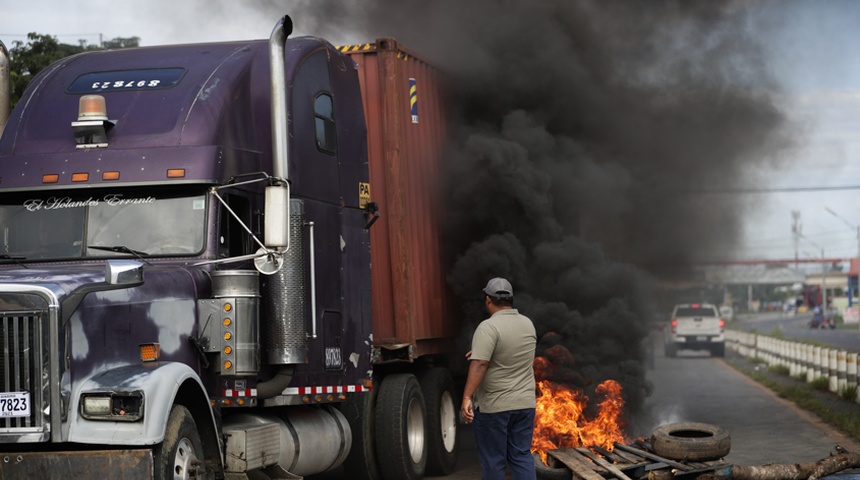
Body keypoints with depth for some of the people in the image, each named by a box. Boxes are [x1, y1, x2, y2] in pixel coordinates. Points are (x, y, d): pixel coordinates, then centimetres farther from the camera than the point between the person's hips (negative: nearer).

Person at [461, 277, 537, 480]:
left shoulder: (489, 327, -15)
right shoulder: (528, 324, 8)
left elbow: (479, 365, -24)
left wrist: (467, 397, -27)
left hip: (494, 407, -6)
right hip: (525, 403, 6)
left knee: (492, 460, 4)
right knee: (521, 456, 9)